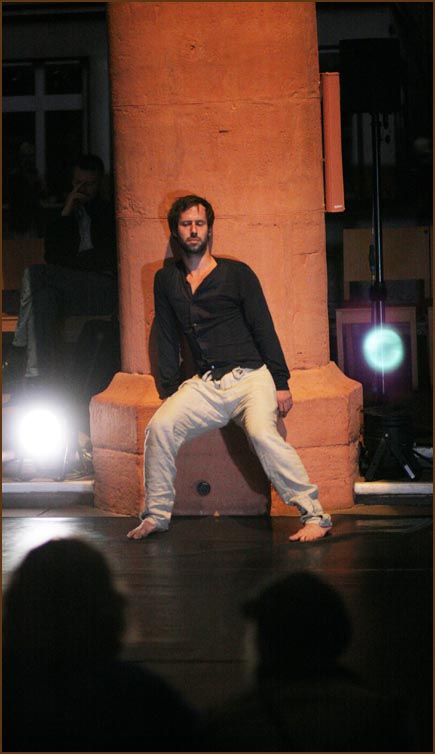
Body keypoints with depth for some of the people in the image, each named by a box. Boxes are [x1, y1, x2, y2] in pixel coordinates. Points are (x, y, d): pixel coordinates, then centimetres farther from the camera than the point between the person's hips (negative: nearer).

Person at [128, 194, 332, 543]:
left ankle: (315, 515, -27)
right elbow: (168, 340, 18)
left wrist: (281, 383, -5)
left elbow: (263, 329, 1)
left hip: (250, 377, -4)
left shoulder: (237, 273, 3)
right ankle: (156, 515, -8)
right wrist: (170, 391, 9)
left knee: (262, 432, -30)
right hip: (205, 384, 4)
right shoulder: (167, 281, 13)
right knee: (160, 426, -20)